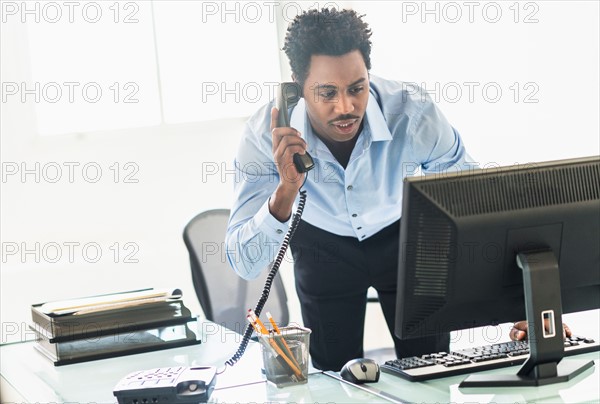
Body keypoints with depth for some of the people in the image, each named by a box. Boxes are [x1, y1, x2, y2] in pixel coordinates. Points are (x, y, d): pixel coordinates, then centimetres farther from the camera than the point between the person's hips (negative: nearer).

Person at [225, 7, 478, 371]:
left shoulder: (414, 113, -34)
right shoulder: (266, 134, -33)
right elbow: (245, 264, -33)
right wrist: (286, 189, -50)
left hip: (403, 235, 0)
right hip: (322, 243, 0)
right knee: (337, 374, 7)